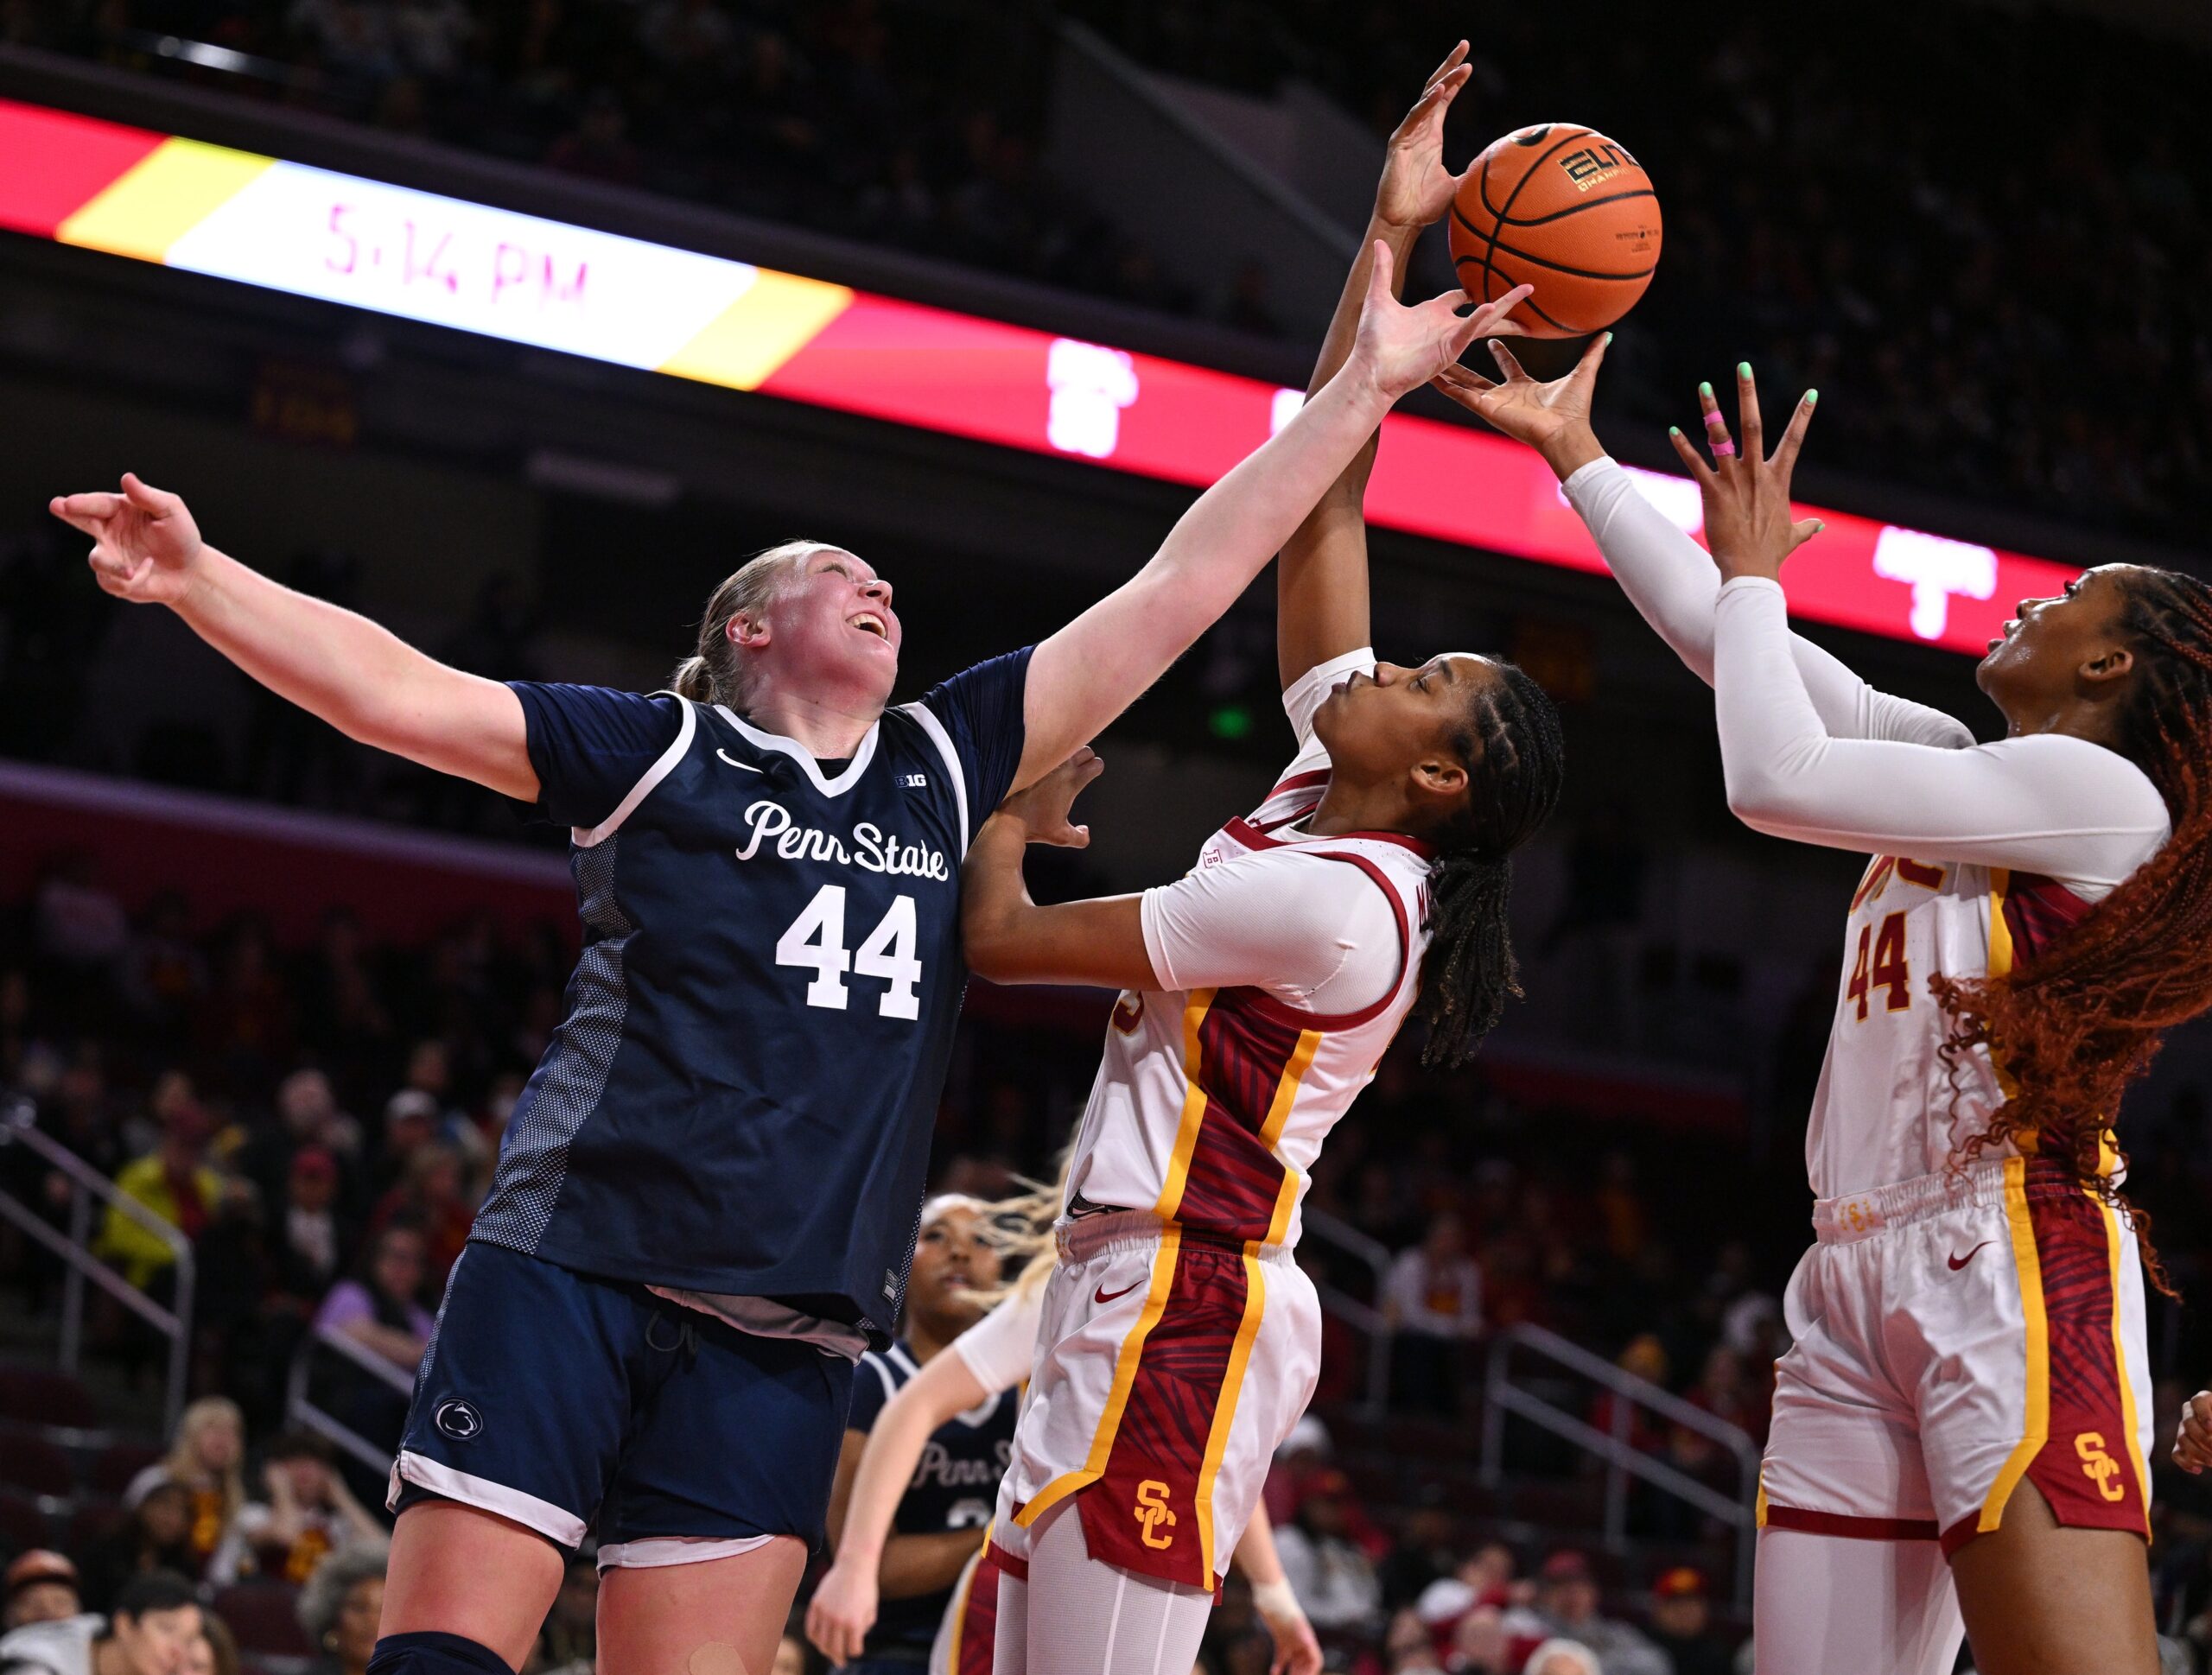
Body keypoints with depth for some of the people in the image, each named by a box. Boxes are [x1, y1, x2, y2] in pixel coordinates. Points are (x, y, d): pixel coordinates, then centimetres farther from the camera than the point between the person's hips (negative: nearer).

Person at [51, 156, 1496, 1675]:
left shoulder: (949, 767, 19)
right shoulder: (655, 751, 9)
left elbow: (1185, 585, 18)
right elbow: (397, 692, 0)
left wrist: (1365, 383, 18)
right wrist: (195, 577, -13)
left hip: (781, 1334, 4)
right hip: (577, 1264, -3)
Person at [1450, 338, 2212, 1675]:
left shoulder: (2100, 789, -3)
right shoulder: (1962, 770, 22)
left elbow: (1774, 778, -9)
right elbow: (1723, 636, 27)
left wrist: (1756, 568, 6)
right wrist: (1575, 454, 28)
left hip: (2015, 1268, -9)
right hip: (1858, 1280, 9)